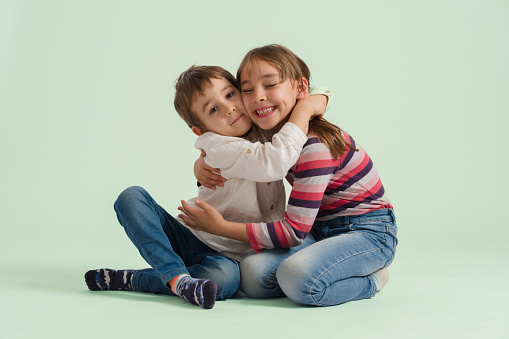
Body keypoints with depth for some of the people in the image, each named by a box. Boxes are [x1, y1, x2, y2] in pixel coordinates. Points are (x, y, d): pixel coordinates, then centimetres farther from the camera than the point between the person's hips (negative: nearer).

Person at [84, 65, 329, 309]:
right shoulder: (217, 146, -19)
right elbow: (275, 163, -36)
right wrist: (305, 109, -27)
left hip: (227, 257, 3)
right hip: (189, 241, -2)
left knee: (224, 278, -36)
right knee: (132, 196, -22)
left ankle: (130, 280, -17)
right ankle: (178, 277, -34)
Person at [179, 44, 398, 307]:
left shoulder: (315, 146, -26)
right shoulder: (272, 136, 0)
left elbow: (294, 231, -26)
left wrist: (221, 227, -21)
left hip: (369, 233, -7)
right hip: (323, 230, 7)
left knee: (298, 277, -34)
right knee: (252, 273, -17)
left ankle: (369, 280, -6)